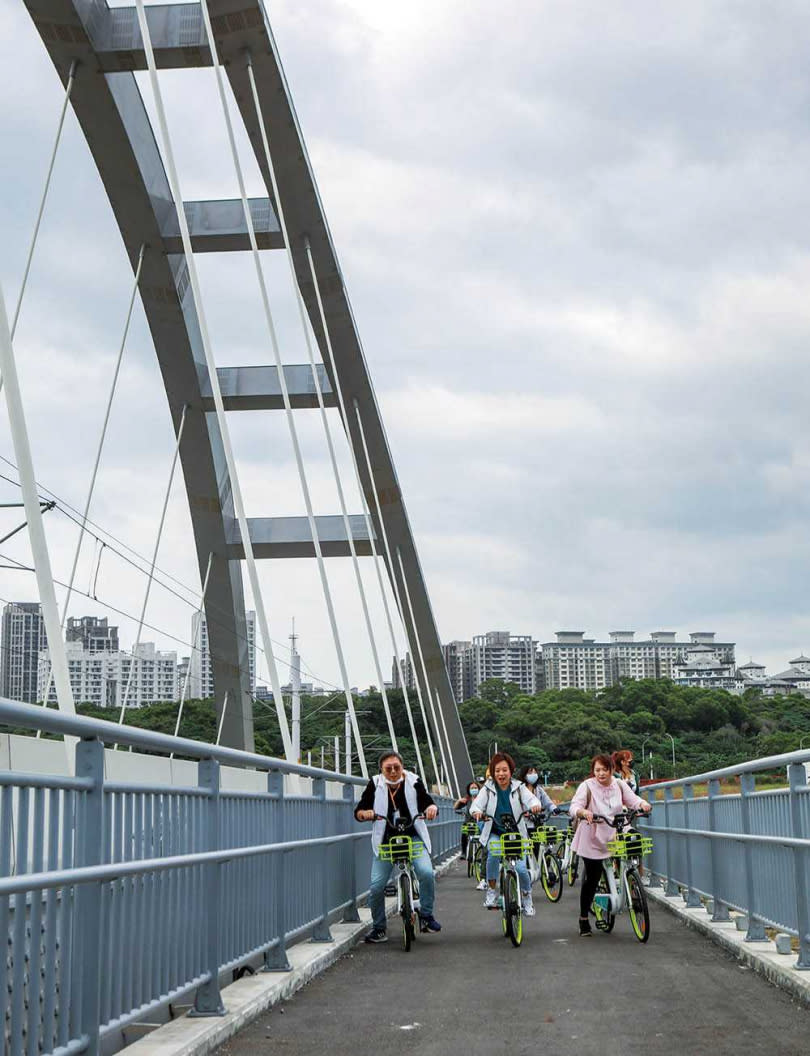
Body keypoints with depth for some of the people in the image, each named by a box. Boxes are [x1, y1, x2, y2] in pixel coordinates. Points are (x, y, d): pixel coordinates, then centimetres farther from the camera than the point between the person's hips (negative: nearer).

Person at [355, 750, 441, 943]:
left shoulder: (413, 782, -1)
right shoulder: (375, 785, -2)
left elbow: (426, 803, -1)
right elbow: (358, 812, 0)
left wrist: (431, 808, -25)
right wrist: (365, 813, -24)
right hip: (385, 841, 0)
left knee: (426, 873, -24)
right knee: (376, 885, -11)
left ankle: (426, 915, -2)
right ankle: (378, 927, 9)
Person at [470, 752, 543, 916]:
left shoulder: (518, 788, -1)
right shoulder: (488, 789, -2)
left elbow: (531, 799, -17)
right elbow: (476, 805, -12)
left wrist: (535, 805, -42)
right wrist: (477, 812, -37)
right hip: (494, 833, 0)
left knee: (520, 868, -14)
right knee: (494, 852, -33)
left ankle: (527, 898, 14)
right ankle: (491, 890, -14)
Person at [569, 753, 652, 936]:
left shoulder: (619, 785, 4)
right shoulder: (587, 786, -8)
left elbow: (633, 800, -2)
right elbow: (574, 806, -18)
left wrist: (642, 804, -25)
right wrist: (583, 812, -41)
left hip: (614, 838, 4)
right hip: (592, 840, -3)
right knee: (592, 879, -1)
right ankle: (583, 919, 12)